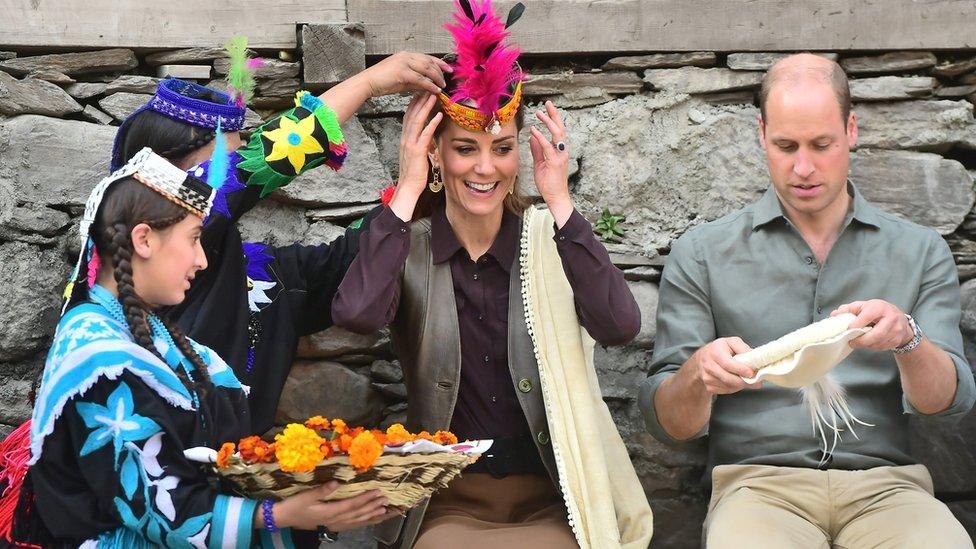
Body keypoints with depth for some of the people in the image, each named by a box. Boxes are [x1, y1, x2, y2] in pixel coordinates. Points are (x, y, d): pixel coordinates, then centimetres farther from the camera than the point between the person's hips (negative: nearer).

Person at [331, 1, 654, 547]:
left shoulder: (550, 238, 1)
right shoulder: (408, 247, 1)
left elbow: (620, 326, -16)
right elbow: (357, 314, -20)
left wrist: (559, 201, -15)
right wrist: (408, 191, -13)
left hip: (552, 500, 0)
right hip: (448, 502, 0)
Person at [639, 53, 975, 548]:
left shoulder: (920, 252, 13)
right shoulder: (702, 253, 8)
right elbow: (668, 424, 4)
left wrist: (907, 339, -18)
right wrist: (698, 376, -19)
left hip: (884, 484, 2)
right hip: (758, 482, -2)